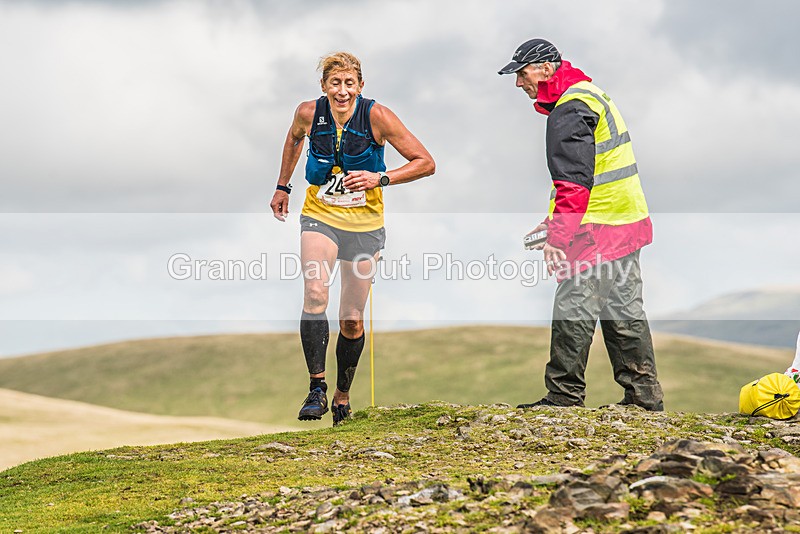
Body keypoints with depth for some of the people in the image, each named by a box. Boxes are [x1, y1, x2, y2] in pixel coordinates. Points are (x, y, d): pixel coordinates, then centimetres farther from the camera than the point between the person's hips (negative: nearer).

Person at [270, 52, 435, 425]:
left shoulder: (377, 117, -16)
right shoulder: (309, 113, -9)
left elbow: (425, 163, -12)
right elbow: (294, 137, 17)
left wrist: (381, 178, -25)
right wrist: (283, 187, 18)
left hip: (364, 224, -1)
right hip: (319, 216, 1)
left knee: (352, 321, 3)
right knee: (315, 294, -25)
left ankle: (343, 395, 24)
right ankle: (316, 388, -20)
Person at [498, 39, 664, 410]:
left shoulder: (570, 110, -14)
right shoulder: (591, 94, 19)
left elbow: (574, 182, -22)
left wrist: (558, 237, -22)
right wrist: (556, 222, 25)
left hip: (597, 231, -10)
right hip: (625, 224, 10)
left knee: (572, 311, -5)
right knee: (624, 310, 11)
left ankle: (564, 396, -1)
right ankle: (644, 396, 13)